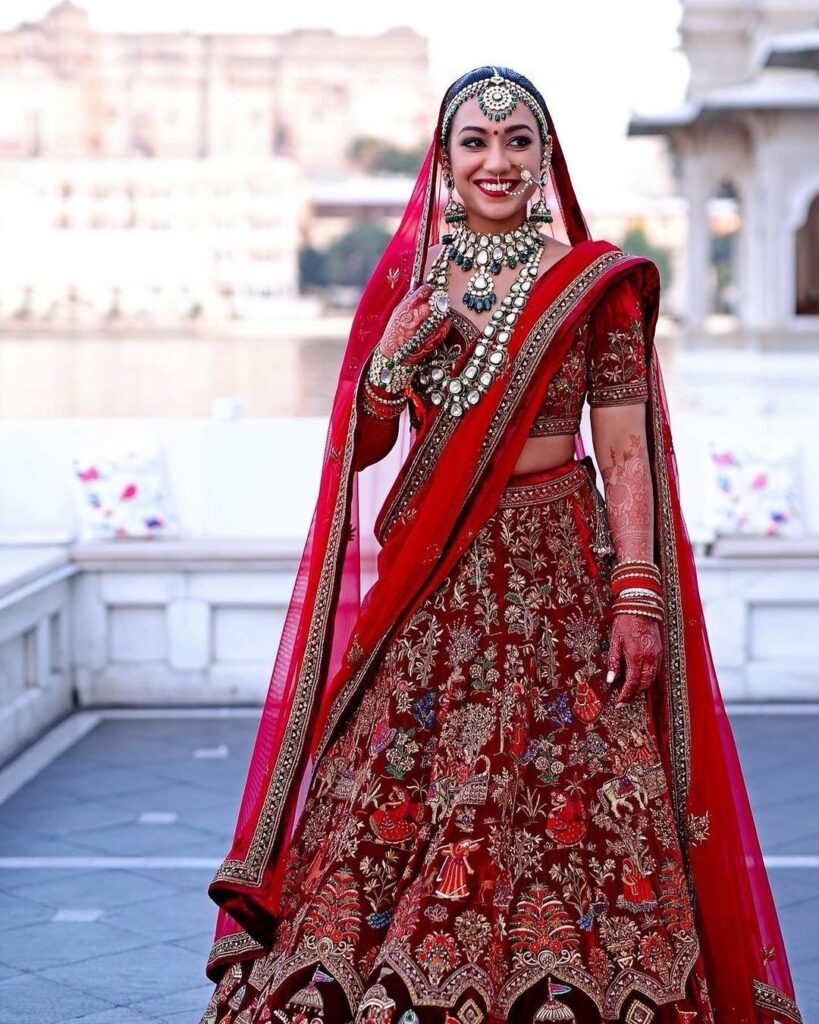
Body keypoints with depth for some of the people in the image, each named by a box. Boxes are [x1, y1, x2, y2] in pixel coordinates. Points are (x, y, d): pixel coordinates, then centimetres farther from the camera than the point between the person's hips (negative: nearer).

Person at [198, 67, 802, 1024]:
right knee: (394, 802, -2)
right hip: (428, 581, 2)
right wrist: (393, 360, -7)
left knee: (565, 802, -5)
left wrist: (639, 594, -13)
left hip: (557, 570, -2)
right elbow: (360, 451, 11)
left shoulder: (595, 282, 1)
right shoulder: (404, 280, 9)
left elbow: (626, 453, -3)